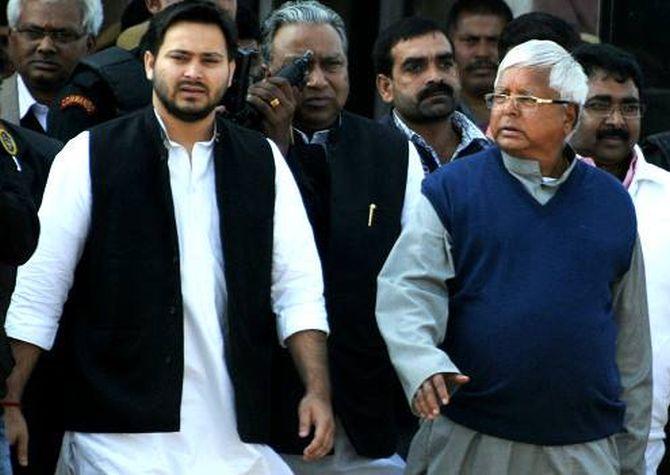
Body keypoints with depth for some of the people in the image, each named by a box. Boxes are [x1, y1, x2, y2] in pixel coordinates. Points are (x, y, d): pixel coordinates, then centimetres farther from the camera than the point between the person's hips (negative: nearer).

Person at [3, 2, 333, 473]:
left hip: (235, 433, 3)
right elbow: (40, 287, 0)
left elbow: (298, 287, 7)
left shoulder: (263, 163, 11)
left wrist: (317, 391, -4)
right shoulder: (89, 156, 2)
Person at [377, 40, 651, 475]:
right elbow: (405, 289, -6)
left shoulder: (611, 202, 10)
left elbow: (631, 340, 13)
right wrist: (423, 364, -27)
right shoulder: (451, 189, 3)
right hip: (467, 440, -2)